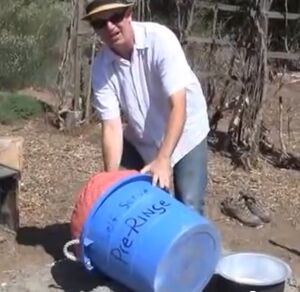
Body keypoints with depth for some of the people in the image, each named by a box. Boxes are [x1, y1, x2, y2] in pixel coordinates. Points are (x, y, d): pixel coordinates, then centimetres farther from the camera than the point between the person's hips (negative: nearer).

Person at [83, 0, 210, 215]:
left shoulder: (159, 38, -27)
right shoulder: (101, 67, -17)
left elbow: (178, 105, -32)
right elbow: (111, 125, -18)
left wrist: (163, 159, -40)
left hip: (185, 134, -3)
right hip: (139, 140, 3)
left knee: (189, 207, -8)